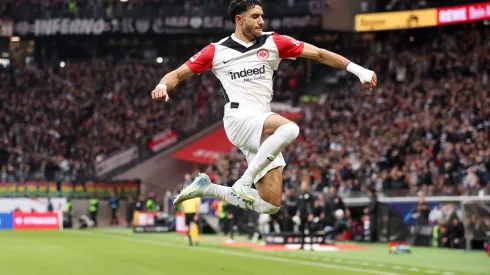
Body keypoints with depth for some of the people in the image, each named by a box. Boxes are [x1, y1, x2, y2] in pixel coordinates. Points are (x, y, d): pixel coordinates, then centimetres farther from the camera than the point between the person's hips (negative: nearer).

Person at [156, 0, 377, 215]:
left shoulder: (273, 42, 9)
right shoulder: (216, 51, 4)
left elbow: (318, 54, 9)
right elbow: (178, 74, 9)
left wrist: (356, 69, 3)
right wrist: (162, 86, -13)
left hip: (263, 130, 5)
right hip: (238, 117, -5)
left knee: (270, 206, -1)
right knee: (289, 128, -35)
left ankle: (206, 188, 16)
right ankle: (244, 181, -24)